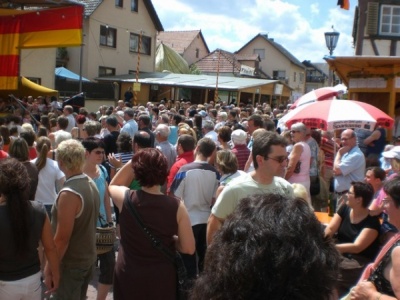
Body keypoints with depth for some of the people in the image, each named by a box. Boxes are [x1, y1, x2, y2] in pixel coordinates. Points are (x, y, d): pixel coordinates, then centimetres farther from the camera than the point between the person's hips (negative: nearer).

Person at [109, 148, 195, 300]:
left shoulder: (125, 198, -15)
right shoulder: (176, 206, -17)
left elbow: (112, 186, 10)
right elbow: (189, 248, -12)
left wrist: (132, 162, 5)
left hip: (128, 276, 1)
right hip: (162, 278, 0)